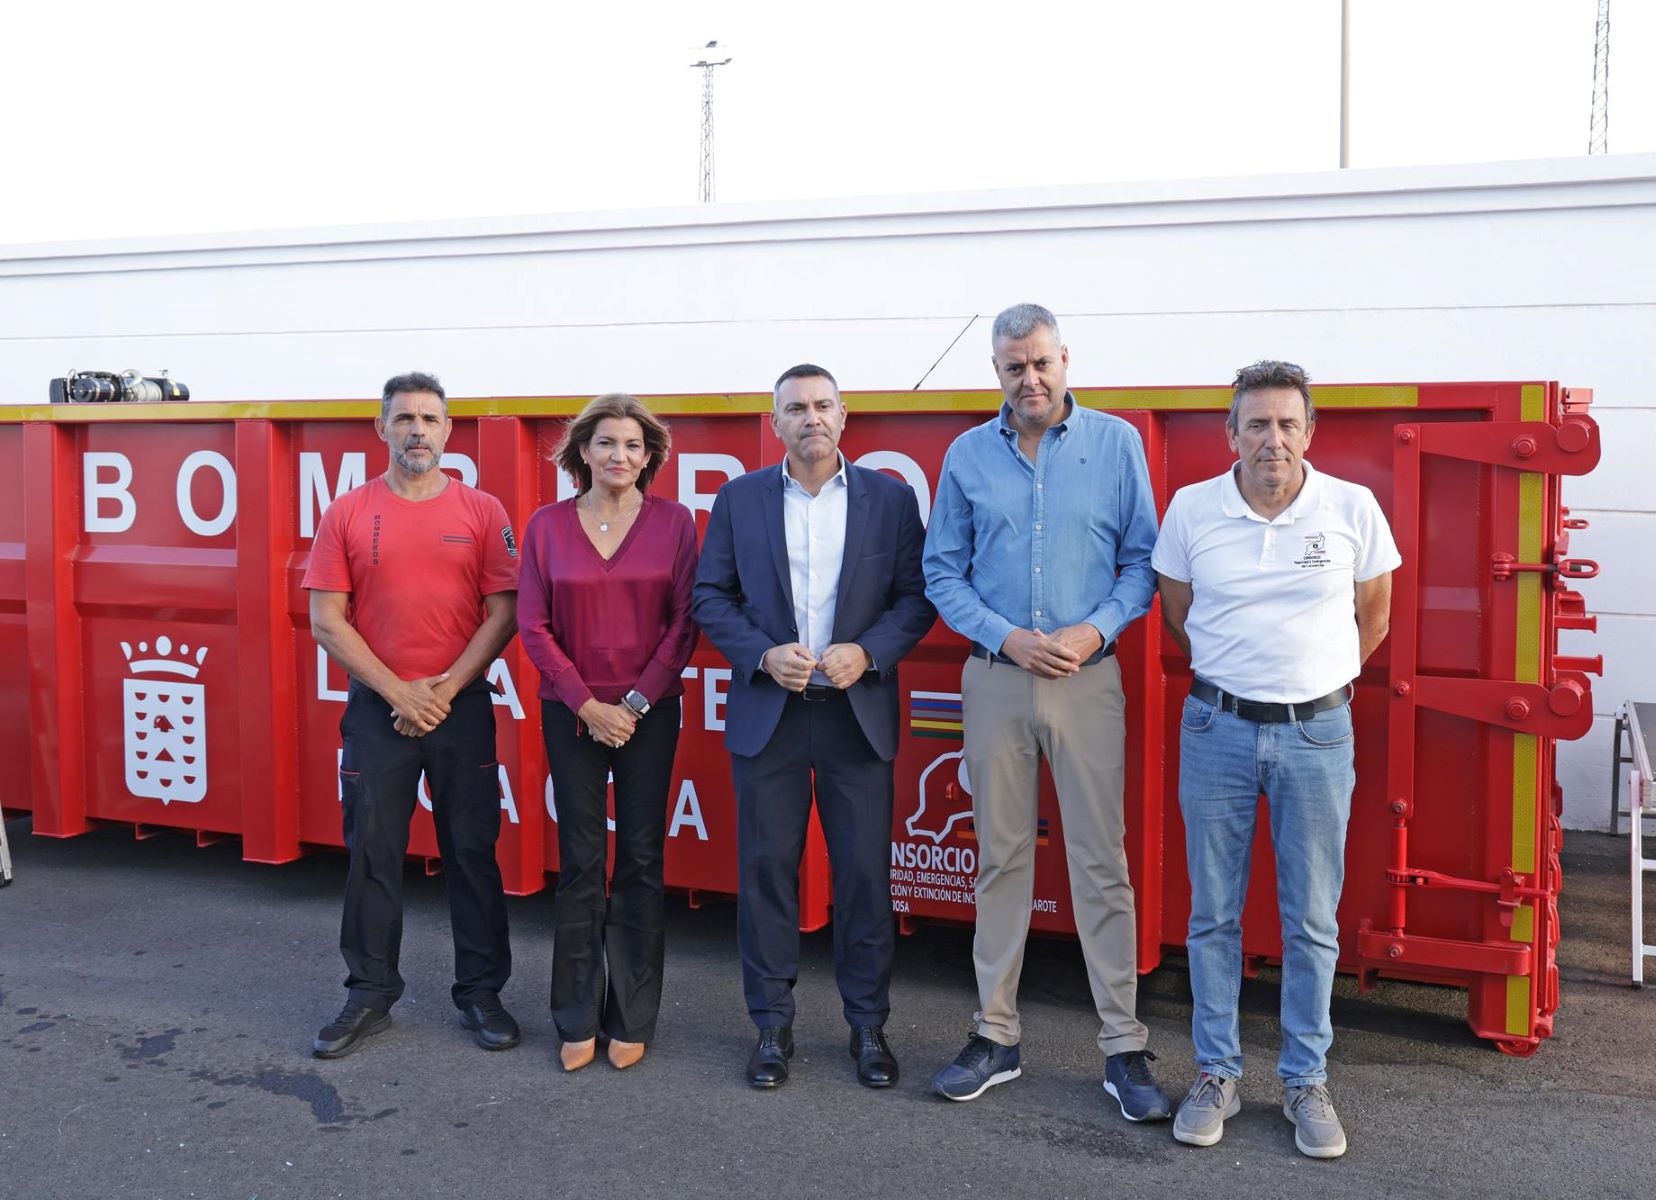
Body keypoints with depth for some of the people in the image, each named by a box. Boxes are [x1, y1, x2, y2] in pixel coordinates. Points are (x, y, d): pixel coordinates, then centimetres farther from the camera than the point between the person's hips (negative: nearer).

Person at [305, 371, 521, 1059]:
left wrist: (446, 687, -10)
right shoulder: (347, 515, 3)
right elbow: (326, 620, -1)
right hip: (377, 709, 1)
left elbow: (504, 611, -2)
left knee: (473, 851, 5)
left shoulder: (482, 512, 2)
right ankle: (370, 996, 20)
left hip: (463, 707, 0)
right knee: (371, 854, 7)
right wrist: (397, 691, -9)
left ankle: (481, 993, 18)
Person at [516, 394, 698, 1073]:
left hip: (649, 712, 0)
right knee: (580, 863, 5)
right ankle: (577, 1022, 16)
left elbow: (684, 621, -2)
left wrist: (638, 699, -9)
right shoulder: (547, 526, 2)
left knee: (641, 860, 5)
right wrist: (586, 702, -8)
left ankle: (632, 1020, 17)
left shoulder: (674, 522, 1)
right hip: (572, 713, 0)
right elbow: (533, 624, -1)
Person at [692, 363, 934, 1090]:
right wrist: (763, 655, -11)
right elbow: (710, 595, 4)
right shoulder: (739, 499, 5)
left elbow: (917, 594, 2)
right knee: (767, 868, 5)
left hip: (858, 712, 0)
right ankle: (772, 1024, 19)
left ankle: (868, 1025, 19)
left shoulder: (890, 499, 4)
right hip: (767, 711, 1)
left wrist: (867, 652, -14)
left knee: (865, 872, 4)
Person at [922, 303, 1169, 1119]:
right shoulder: (968, 455, 5)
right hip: (995, 678, 2)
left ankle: (1124, 1049, 10)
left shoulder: (1116, 443, 2)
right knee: (1001, 858, 9)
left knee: (1101, 862, 0)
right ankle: (996, 1036, 19)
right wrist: (1006, 637, -7)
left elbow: (1143, 559, 3)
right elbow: (942, 570, 6)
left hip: (1086, 677, -1)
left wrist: (1096, 630, -12)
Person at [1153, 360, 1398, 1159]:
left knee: (1312, 918, 7)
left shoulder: (1354, 509, -3)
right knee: (1213, 913, 8)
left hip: (1317, 731, 0)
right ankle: (1215, 1074, 22)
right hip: (1218, 726, 1)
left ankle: (1307, 1080, 22)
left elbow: (1373, 615, 11)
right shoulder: (1190, 509, -2)